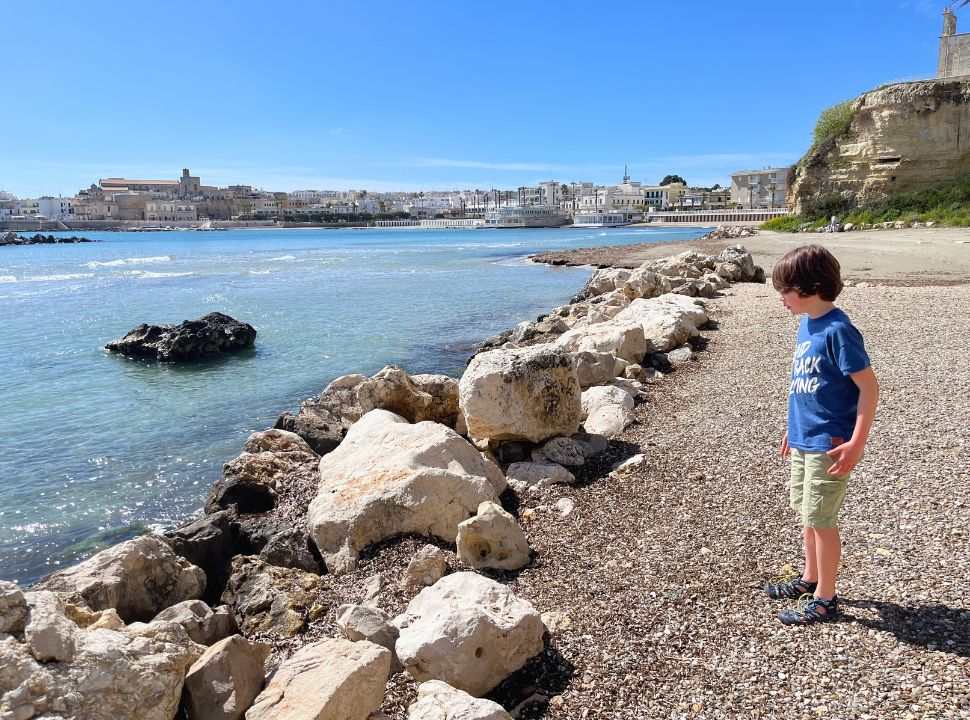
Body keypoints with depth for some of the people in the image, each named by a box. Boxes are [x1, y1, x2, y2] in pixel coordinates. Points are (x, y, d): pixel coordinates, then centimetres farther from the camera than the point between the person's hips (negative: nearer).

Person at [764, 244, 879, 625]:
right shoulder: (807, 324, 6)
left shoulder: (837, 330, -20)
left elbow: (869, 388, -19)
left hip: (827, 446, -9)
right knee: (807, 513, 20)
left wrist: (856, 445, -21)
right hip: (804, 440, 9)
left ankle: (825, 598, 18)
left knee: (821, 520, 2)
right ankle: (810, 578, 37)